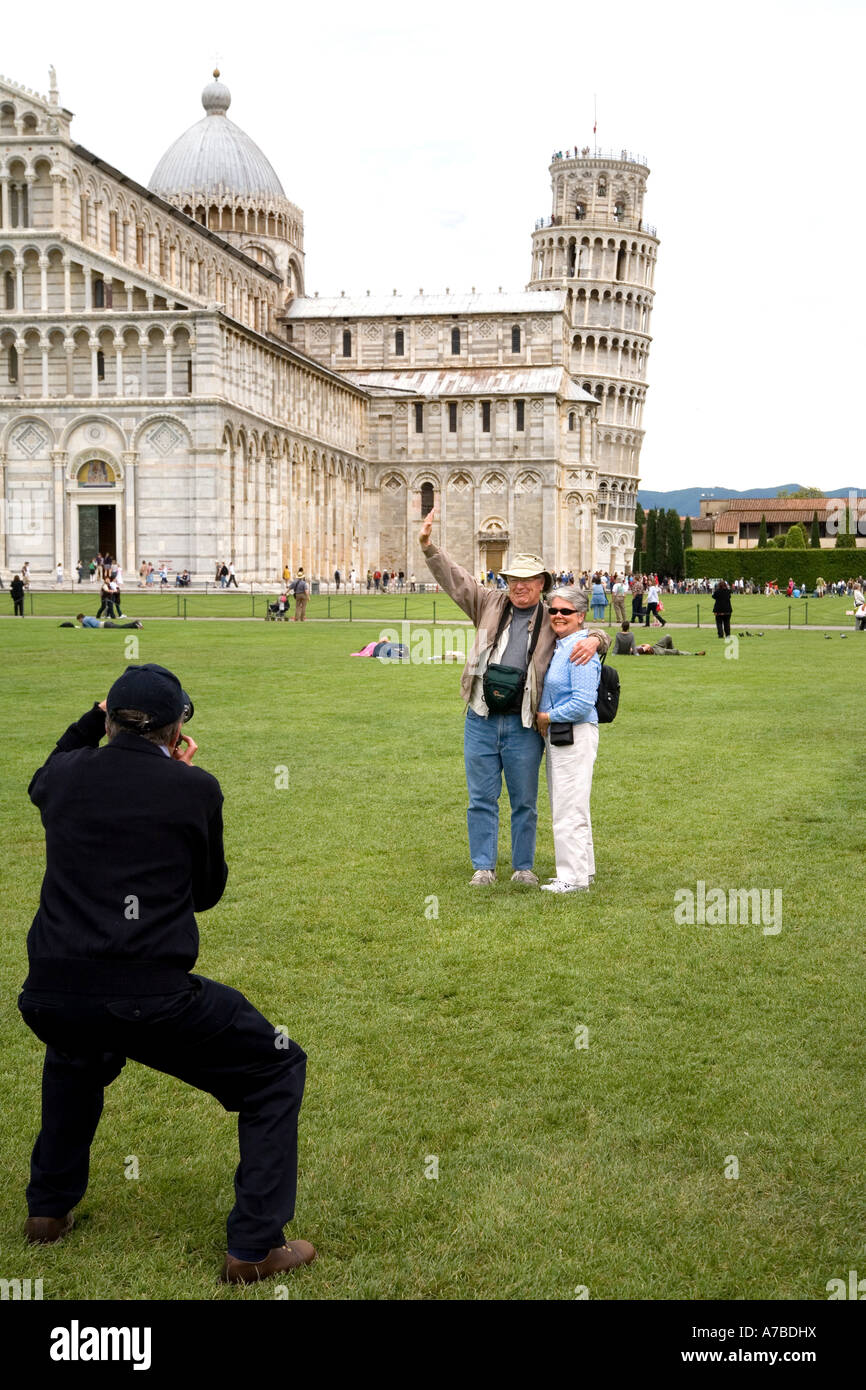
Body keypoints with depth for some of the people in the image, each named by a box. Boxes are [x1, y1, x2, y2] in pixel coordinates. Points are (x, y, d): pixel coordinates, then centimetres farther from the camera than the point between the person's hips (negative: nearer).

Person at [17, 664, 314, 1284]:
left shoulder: (67, 775, 7)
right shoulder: (196, 789, -2)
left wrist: (93, 720, 38)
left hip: (51, 999, 5)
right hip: (151, 998, -5)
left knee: (76, 1057, 41)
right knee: (278, 1070, 15)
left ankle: (49, 1209, 44)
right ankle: (254, 1247, 10)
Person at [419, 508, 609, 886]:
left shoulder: (552, 621, 5)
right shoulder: (490, 604, 7)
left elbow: (590, 634, 14)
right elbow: (453, 578, 3)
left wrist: (594, 640, -11)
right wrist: (428, 546, -9)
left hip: (523, 726, -1)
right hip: (481, 721, 1)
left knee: (524, 801, 8)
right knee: (481, 798, 6)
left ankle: (523, 867, 20)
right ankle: (483, 866, 15)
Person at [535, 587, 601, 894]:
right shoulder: (556, 647, 12)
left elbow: (583, 703, -23)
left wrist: (548, 717, -11)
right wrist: (544, 720, 8)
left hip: (575, 736, -10)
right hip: (555, 734, 10)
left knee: (569, 808, -5)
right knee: (564, 807, 18)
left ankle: (574, 878, 3)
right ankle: (583, 869, 28)